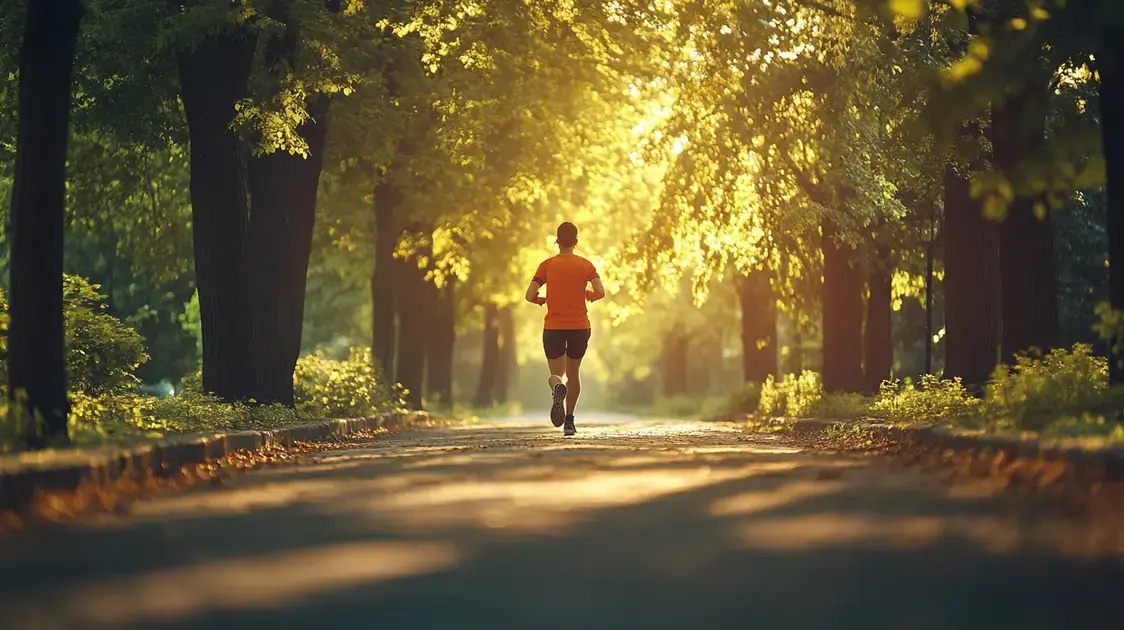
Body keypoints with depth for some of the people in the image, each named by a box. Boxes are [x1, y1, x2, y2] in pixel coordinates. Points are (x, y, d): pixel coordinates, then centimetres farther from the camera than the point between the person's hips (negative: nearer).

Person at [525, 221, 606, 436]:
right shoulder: (586, 265, 2)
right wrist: (589, 296, 11)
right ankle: (569, 421, 18)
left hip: (553, 327, -1)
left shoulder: (547, 265, 0)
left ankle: (558, 388, -34)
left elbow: (530, 295, -8)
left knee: (556, 375, 4)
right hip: (580, 327, 1)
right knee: (573, 372, 19)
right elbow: (600, 292, -11)